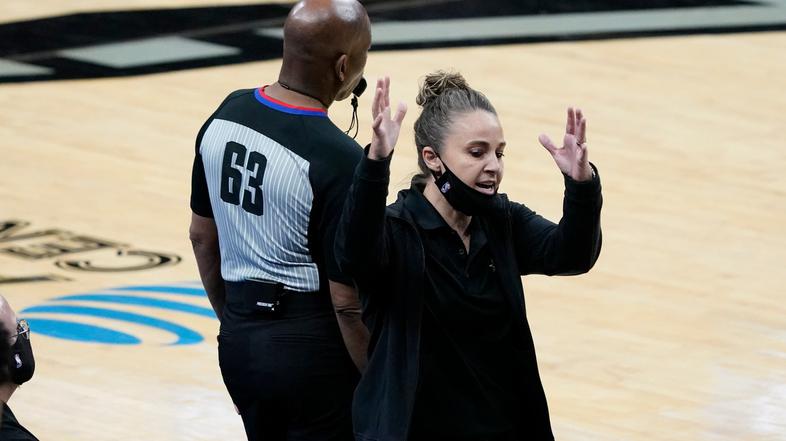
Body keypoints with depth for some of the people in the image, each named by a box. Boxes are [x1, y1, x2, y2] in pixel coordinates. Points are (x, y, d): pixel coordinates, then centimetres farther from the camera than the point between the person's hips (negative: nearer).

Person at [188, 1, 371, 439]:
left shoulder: (225, 117, 0)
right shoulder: (339, 161, -20)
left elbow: (202, 236, 12)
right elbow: (348, 301, -18)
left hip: (238, 340, 7)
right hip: (311, 349, -7)